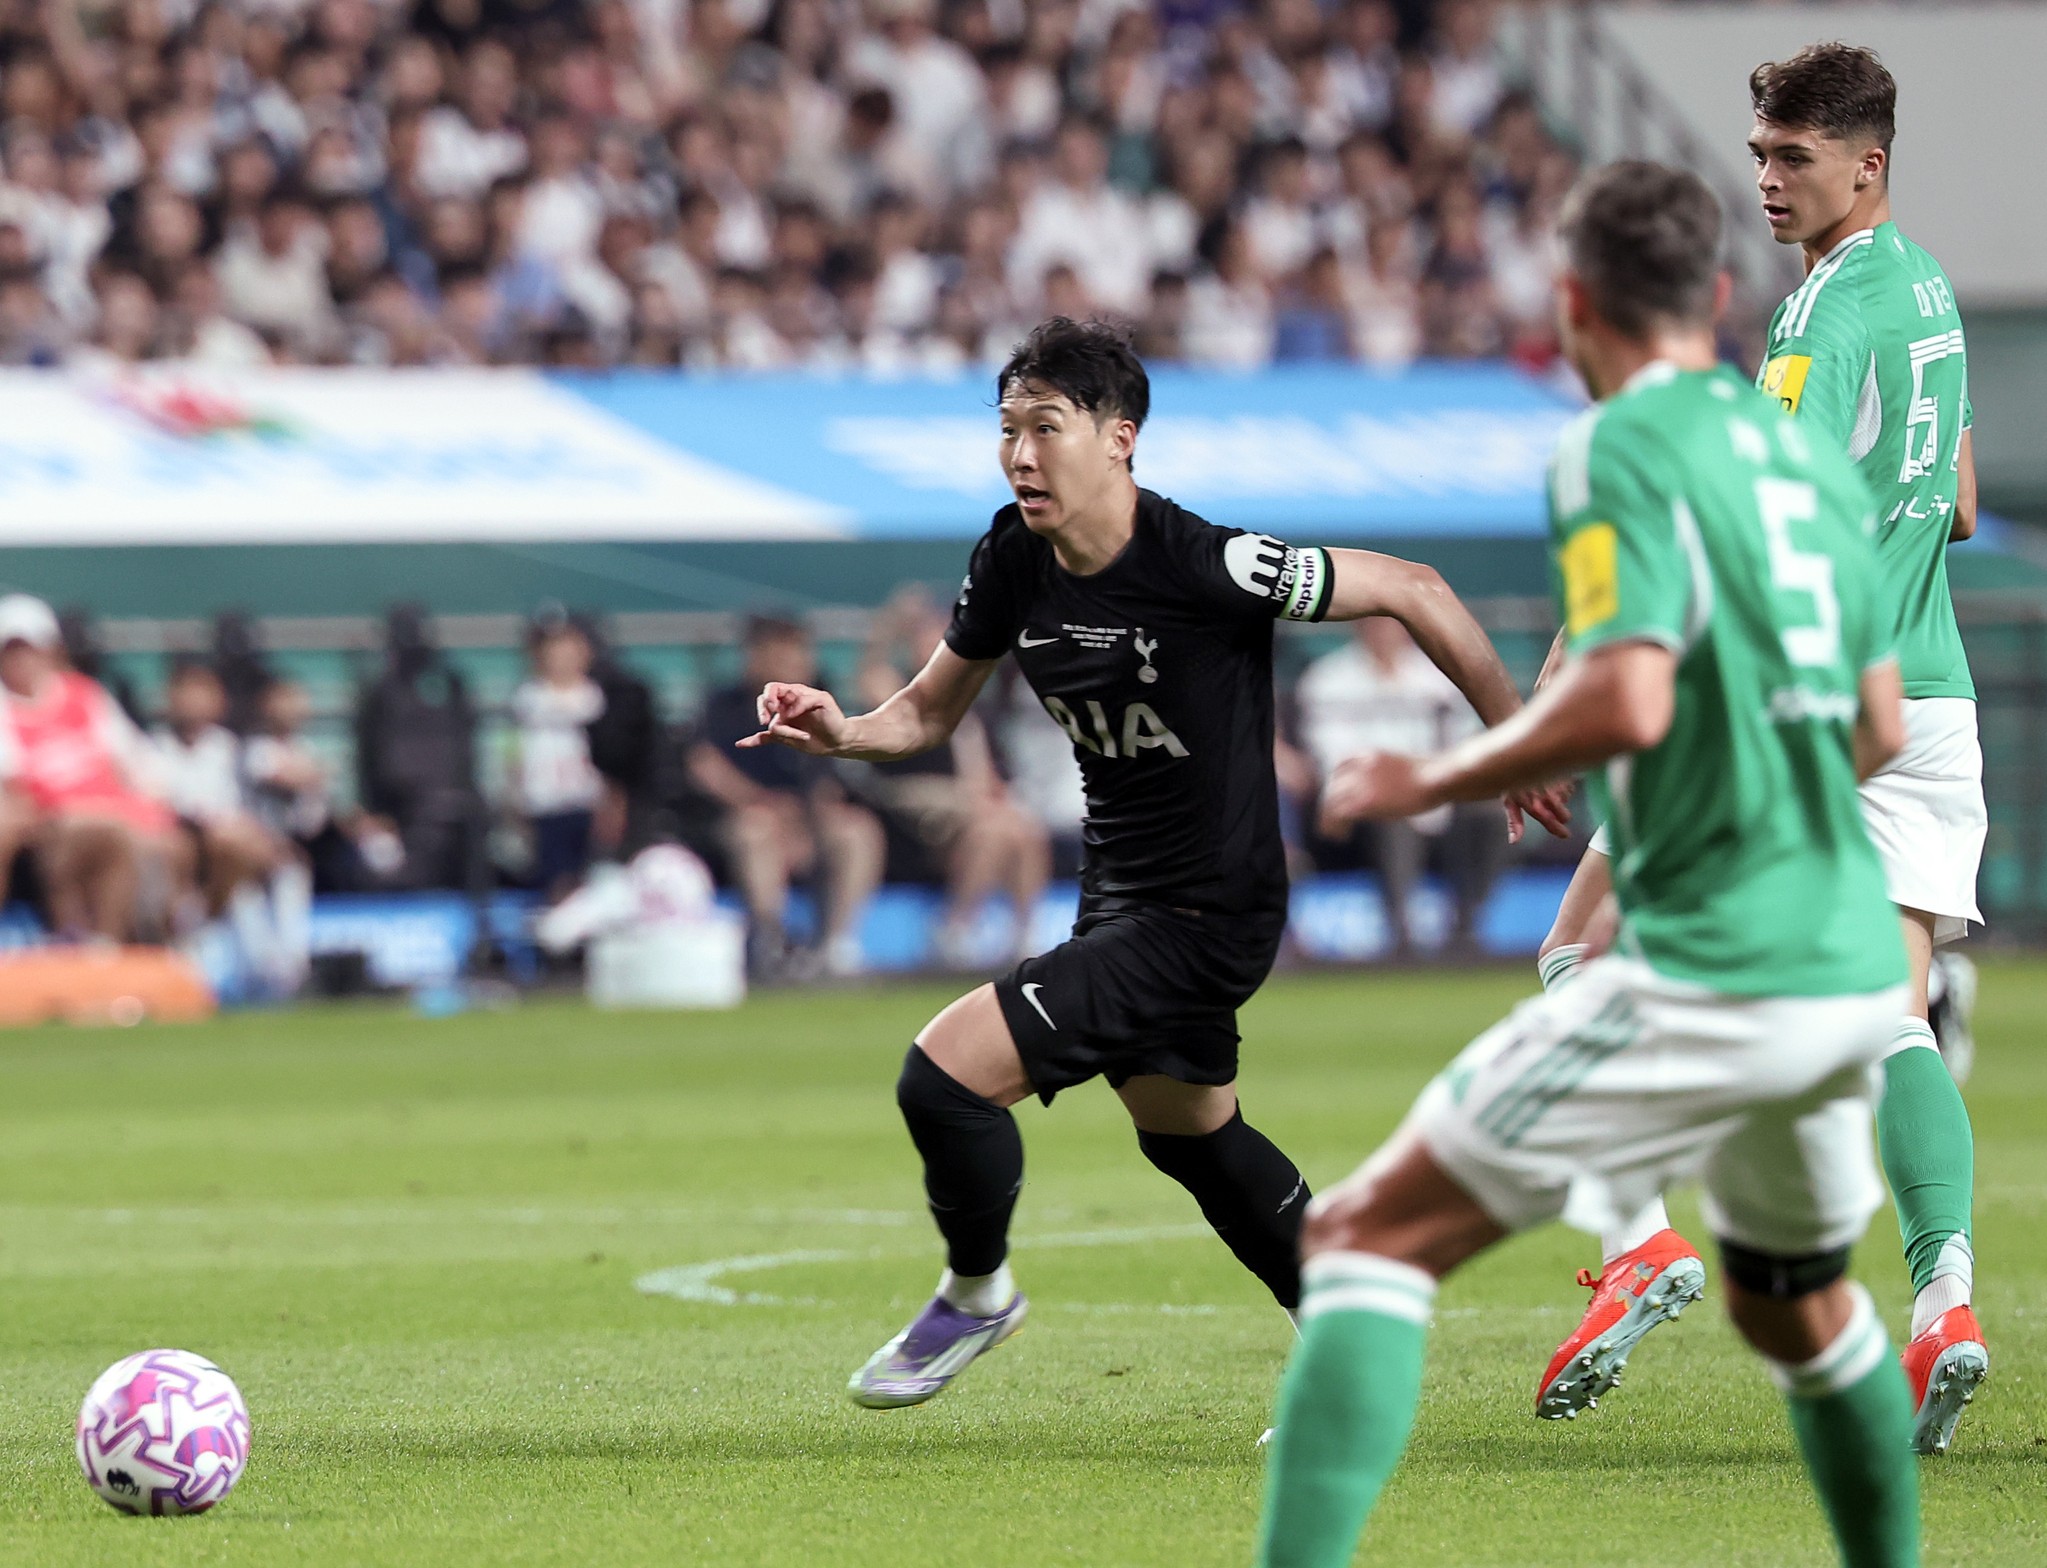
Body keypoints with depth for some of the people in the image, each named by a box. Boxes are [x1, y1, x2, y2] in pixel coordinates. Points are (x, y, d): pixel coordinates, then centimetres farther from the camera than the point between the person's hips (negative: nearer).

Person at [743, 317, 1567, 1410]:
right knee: (1191, 1137, 27)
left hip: (1203, 915, -8)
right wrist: (841, 734, -15)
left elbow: (1411, 591, -17)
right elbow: (929, 711, 7)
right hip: (1120, 898, 9)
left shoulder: (1202, 565, -26)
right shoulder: (1014, 559, -5)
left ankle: (976, 1289, 13)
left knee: (944, 1075, -16)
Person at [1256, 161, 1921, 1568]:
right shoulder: (1810, 451, 15)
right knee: (1797, 1306, 30)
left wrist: (1431, 783, -8)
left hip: (1714, 969, -8)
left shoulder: (1622, 449, -9)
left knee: (1366, 1238, -8)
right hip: (1856, 965, 8)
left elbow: (1626, 703, -22)